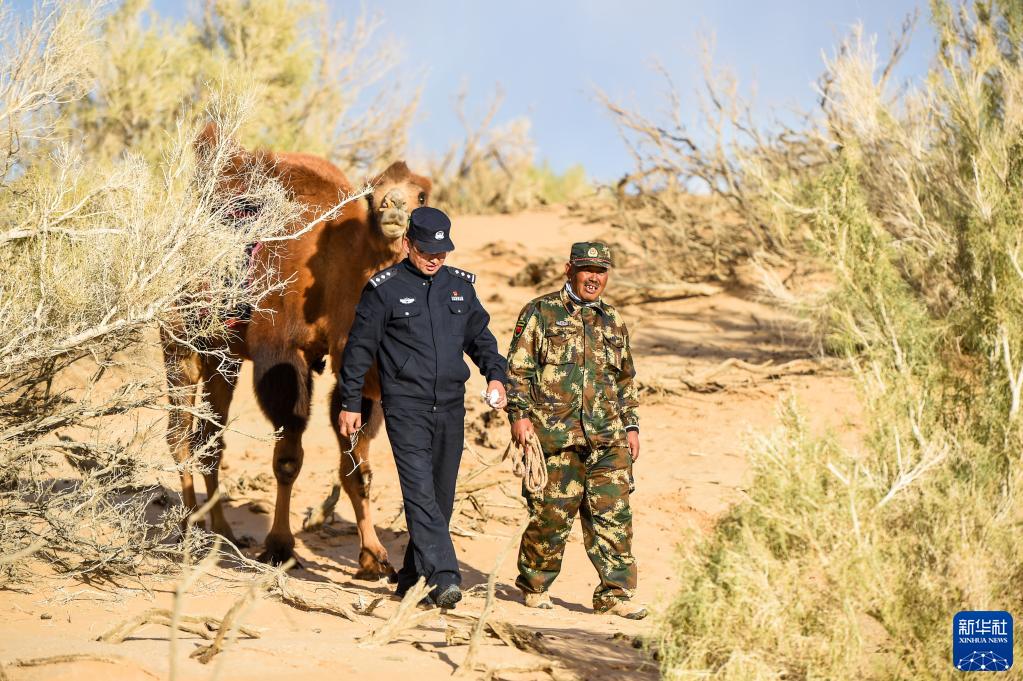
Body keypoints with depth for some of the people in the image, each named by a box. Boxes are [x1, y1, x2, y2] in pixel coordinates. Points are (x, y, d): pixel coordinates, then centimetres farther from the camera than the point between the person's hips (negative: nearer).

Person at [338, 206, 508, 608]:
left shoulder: (461, 285, 11)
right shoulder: (384, 288, -2)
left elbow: (480, 336, 20)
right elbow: (359, 347, 1)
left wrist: (495, 374, 2)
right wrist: (350, 403, 1)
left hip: (451, 406, 5)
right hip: (405, 405, -5)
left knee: (441, 496, 8)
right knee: (420, 490, -17)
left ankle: (413, 576, 19)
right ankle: (443, 578, -26)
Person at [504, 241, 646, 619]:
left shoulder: (613, 322, 19)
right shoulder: (541, 313, 3)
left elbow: (626, 379, 25)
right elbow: (517, 368, 1)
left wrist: (631, 425, 18)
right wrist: (519, 414, -9)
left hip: (607, 439, 4)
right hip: (555, 436, -4)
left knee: (614, 516, -2)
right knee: (552, 516, -1)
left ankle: (616, 592, 2)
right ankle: (534, 585, 17)